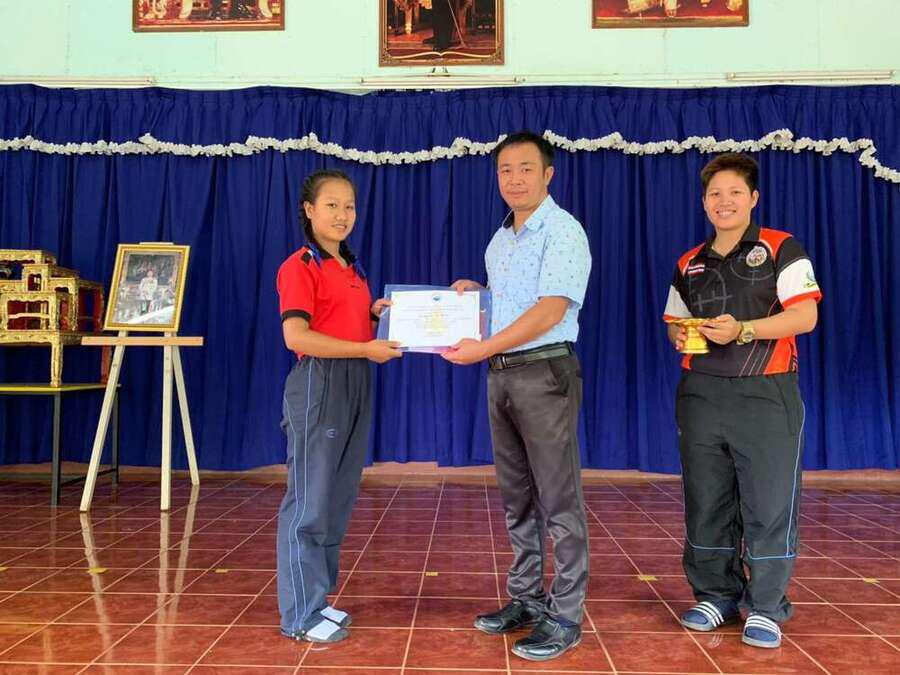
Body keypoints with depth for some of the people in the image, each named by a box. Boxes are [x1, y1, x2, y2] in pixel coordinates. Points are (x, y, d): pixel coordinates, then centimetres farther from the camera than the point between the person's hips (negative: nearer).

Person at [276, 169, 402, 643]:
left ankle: (316, 598, 26)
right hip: (318, 385, -8)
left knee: (340, 498, 13)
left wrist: (374, 314, 5)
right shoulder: (300, 266, -9)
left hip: (355, 385, 9)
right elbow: (296, 337, -19)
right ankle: (301, 614, 10)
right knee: (309, 500, -2)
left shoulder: (352, 268, 16)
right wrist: (365, 349, -19)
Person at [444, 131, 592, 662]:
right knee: (517, 496, 14)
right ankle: (525, 598, 26)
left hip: (545, 372, -8)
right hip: (501, 376, 8)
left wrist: (483, 348, -21)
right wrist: (471, 293, 7)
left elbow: (551, 310, -19)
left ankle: (565, 616, 7)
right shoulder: (499, 241, 16)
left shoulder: (563, 231, -9)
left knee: (559, 499, -2)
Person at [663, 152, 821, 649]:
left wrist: (742, 330, -20)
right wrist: (679, 335, -5)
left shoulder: (780, 249, 1)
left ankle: (765, 608, 13)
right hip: (701, 396, 4)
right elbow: (674, 321, 20)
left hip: (766, 394, -4)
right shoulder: (689, 265, 14)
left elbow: (805, 315, -8)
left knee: (768, 506, -2)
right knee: (706, 504, 9)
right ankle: (716, 595, 24)